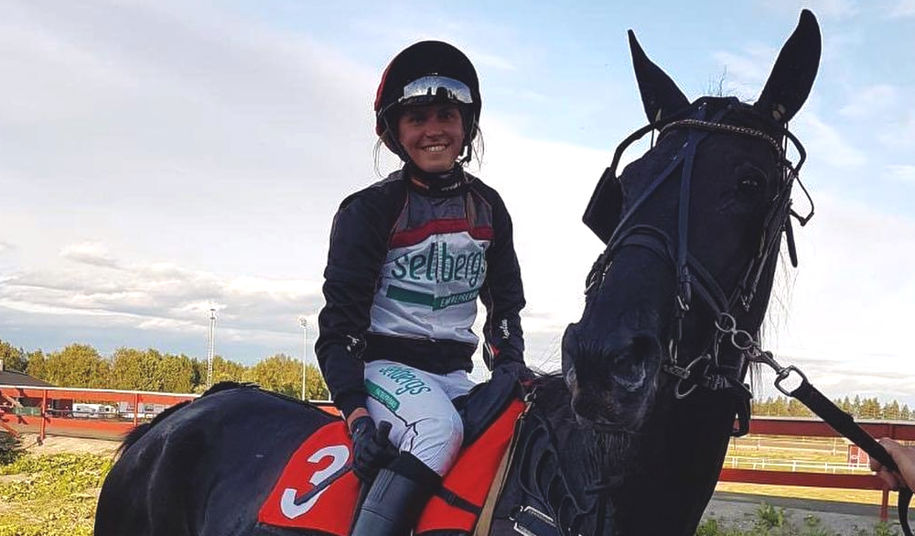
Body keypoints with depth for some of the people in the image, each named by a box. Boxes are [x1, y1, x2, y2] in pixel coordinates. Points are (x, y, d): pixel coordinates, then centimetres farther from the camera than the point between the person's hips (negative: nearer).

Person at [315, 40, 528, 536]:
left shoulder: (488, 208, 8)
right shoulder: (371, 210, -7)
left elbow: (505, 302, 17)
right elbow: (340, 322, -9)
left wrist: (509, 372, -1)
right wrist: (356, 412, -22)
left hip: (453, 371, 6)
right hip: (386, 363, -5)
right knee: (438, 429, -34)